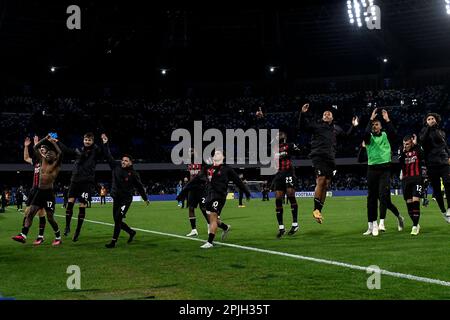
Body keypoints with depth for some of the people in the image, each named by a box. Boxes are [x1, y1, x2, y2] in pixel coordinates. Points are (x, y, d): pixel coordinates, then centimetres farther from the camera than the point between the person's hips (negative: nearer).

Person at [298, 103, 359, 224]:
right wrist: (302, 114, -11)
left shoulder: (336, 128, 21)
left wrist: (353, 126, 29)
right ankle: (316, 209, -12)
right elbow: (302, 126, 0)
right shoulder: (316, 125, 8)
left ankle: (319, 210, 11)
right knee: (321, 181, -19)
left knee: (326, 185, 4)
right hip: (318, 156, -5)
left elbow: (346, 135, 36)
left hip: (330, 158, 5)